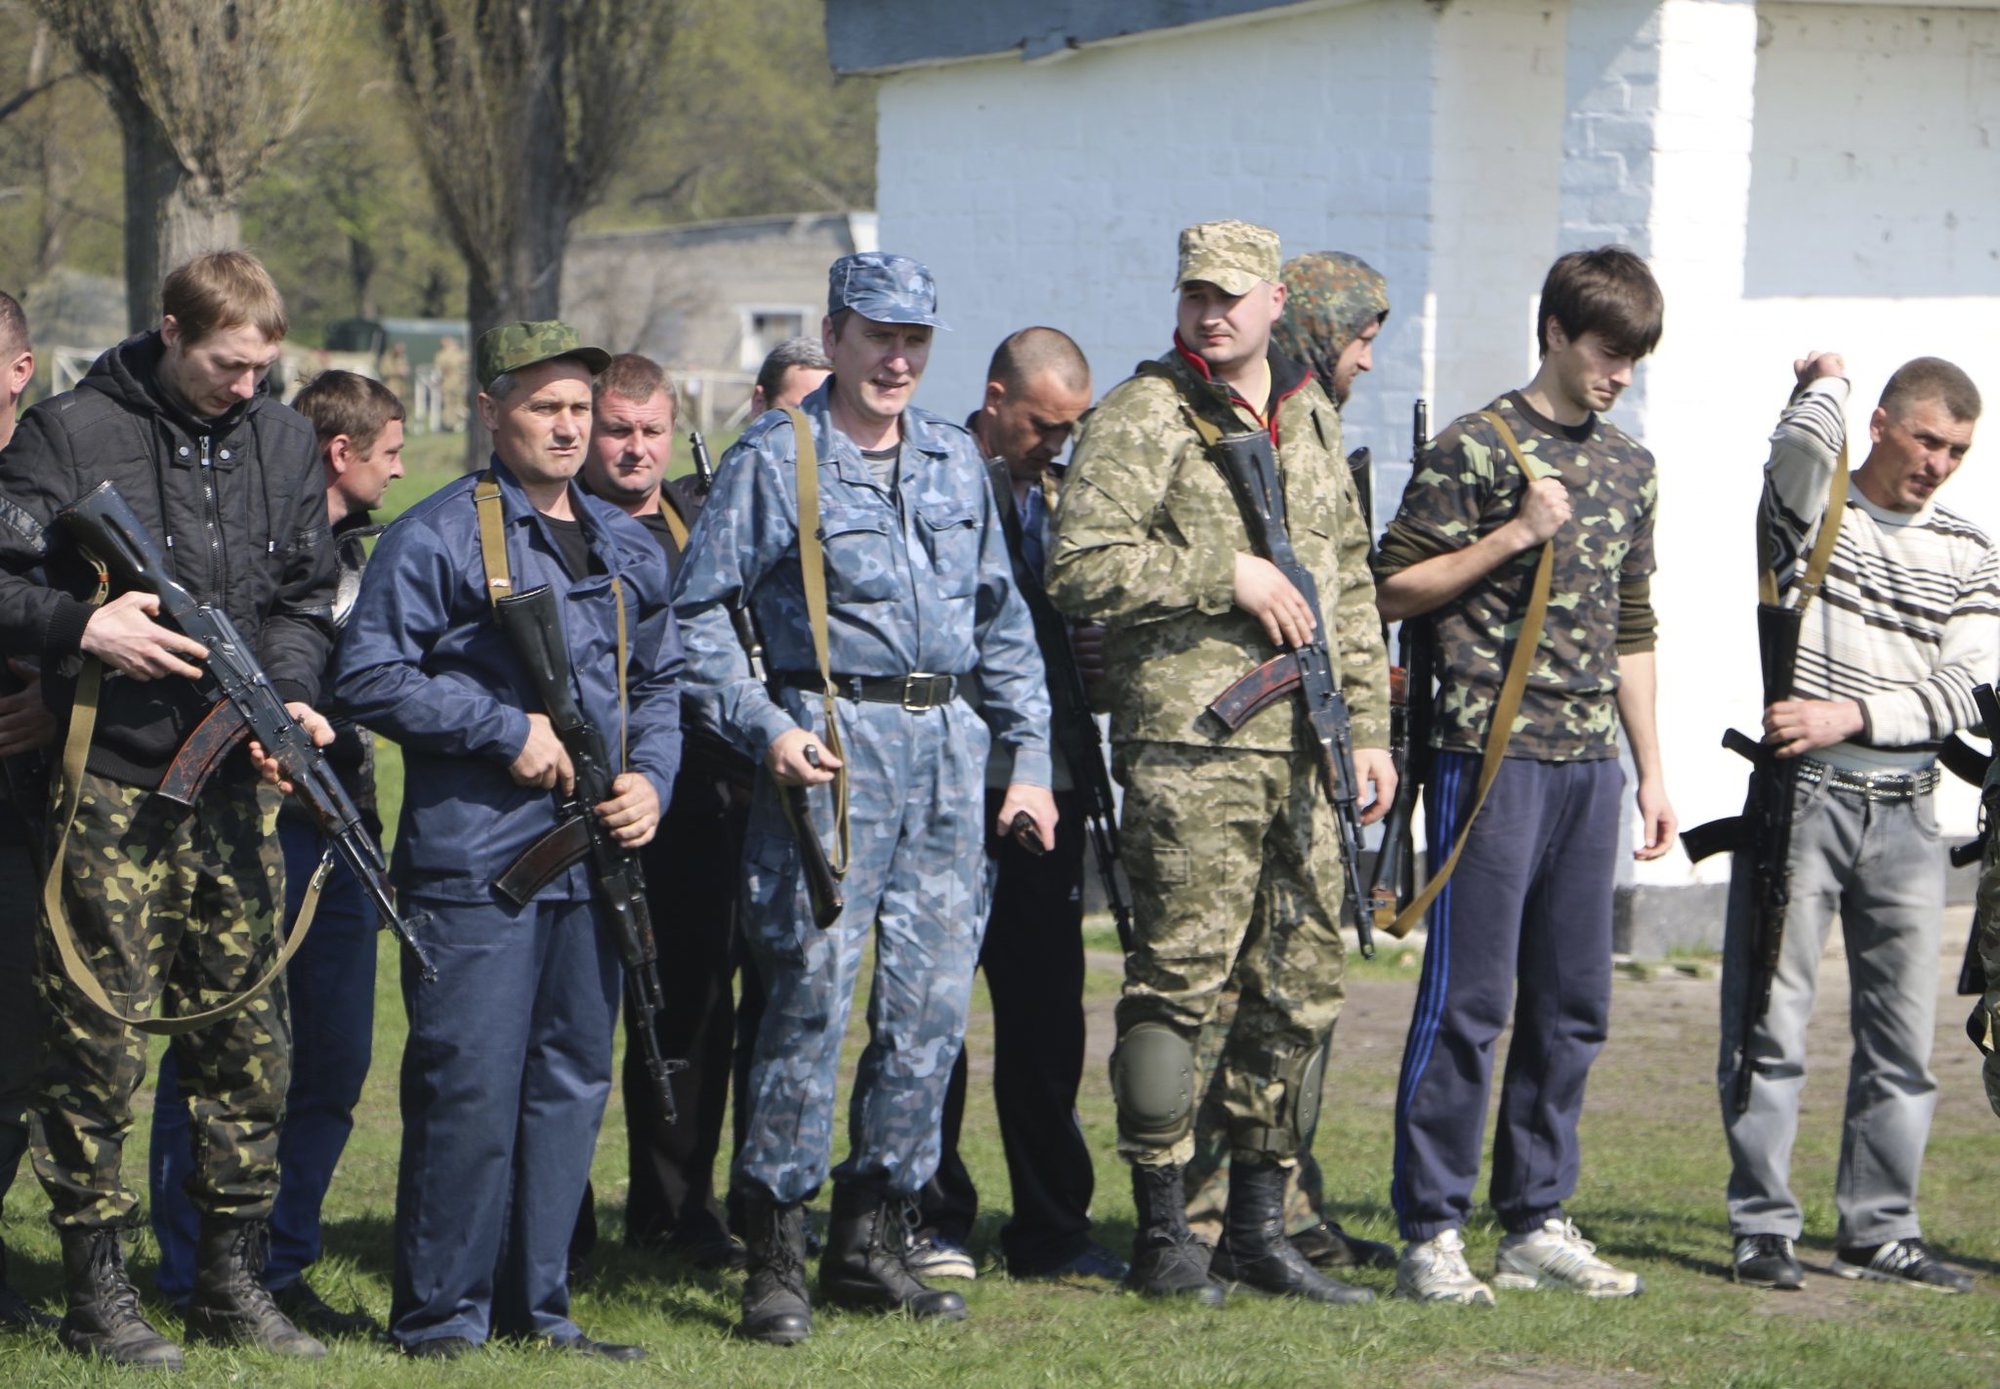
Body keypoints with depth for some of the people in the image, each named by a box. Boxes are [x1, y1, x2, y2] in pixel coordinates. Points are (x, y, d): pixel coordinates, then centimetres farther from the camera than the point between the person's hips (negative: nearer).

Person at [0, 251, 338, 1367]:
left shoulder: (284, 442, 10)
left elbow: (307, 594, 15)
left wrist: (292, 693, -2)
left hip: (237, 782, 5)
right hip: (111, 782, -5)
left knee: (248, 1036, 7)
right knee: (100, 1042, -3)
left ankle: (232, 1282, 17)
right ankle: (99, 1291, 5)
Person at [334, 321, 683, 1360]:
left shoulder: (628, 550, 16)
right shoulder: (437, 537, -5)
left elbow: (660, 681, 25)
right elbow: (368, 678, -10)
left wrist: (650, 777, 5)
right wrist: (508, 730, -12)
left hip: (591, 860, 7)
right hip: (474, 858, -6)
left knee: (571, 1084, 9)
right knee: (470, 1090, -8)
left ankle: (536, 1308, 18)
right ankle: (439, 1320, 0)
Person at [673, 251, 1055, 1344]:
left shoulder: (954, 462, 15)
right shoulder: (774, 460, -2)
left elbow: (1001, 621, 20)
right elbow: (697, 614, -3)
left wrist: (1029, 757, 13)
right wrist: (764, 728, -15)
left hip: (949, 746, 6)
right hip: (832, 747, -5)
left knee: (932, 999, 4)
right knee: (814, 992, -9)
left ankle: (870, 1238, 14)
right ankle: (776, 1254, -2)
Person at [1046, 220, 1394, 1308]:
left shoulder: (1310, 419, 17)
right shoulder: (1142, 418, -4)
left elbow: (1350, 582, 24)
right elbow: (1081, 567, -14)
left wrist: (1367, 724, 17)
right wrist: (1226, 574, -15)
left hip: (1302, 747, 7)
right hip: (1191, 741, -7)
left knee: (1303, 989, 8)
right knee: (1179, 979, -6)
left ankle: (1258, 1227, 17)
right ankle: (1161, 1235, 1)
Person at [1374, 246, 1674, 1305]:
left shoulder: (1629, 467, 16)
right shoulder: (1476, 449, -4)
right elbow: (1394, 589, -5)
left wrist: (1651, 769, 18)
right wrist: (1513, 537, -13)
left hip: (1591, 758, 7)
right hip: (1491, 750, -7)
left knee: (1572, 1007, 8)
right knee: (1470, 999, -6)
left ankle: (1536, 1224, 16)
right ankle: (1431, 1233, -2)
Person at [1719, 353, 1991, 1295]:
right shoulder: (1812, 512, 3)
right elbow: (1803, 446, -20)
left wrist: (1851, 715, -11)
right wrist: (1826, 381, 1)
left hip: (1905, 809, 4)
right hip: (1800, 794, -4)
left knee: (1903, 1033, 5)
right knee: (1772, 1022, -5)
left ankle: (1879, 1231, 13)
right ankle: (1763, 1229, 1)